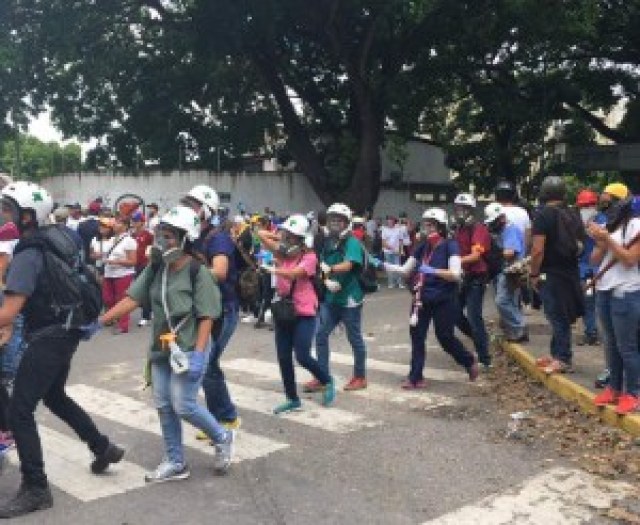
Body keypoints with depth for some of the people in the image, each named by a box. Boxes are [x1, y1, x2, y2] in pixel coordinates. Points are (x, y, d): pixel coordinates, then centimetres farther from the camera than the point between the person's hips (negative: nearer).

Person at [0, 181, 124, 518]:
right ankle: (104, 448, 37)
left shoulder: (27, 255, -21)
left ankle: (35, 490, 3)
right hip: (64, 332, 10)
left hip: (48, 339, -9)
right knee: (54, 397, 26)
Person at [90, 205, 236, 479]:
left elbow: (206, 317, -16)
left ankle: (223, 438, 20)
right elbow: (131, 299, 2)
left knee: (184, 405, -6)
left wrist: (198, 354, -23)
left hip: (189, 349, -7)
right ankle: (175, 462, 24)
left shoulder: (198, 272, -15)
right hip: (161, 348, 7)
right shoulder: (155, 268, 3)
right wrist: (99, 322, -6)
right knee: (164, 405, 10)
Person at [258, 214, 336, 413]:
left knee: (302, 357, -10)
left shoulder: (309, 257, -10)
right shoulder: (282, 251, 5)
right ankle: (292, 399, 20)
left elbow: (294, 273, -26)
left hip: (304, 313, -6)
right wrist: (280, 236, 4)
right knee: (283, 358, 6)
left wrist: (271, 269, -29)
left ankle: (327, 381, 19)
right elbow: (262, 234, 5)